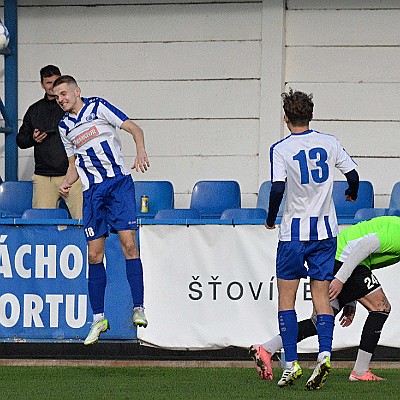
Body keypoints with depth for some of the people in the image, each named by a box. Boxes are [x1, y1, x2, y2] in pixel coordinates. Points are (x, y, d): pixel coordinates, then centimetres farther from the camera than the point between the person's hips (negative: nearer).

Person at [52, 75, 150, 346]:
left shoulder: (98, 107, 1)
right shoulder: (64, 126, 15)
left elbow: (133, 128, -2)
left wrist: (141, 151, -21)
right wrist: (67, 183, 4)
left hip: (118, 182, -4)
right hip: (92, 190, 5)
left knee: (129, 243, -14)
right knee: (94, 254, 1)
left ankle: (139, 308, -13)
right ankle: (99, 319, 7)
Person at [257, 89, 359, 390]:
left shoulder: (281, 149, -8)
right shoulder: (329, 143, 2)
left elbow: (278, 188, -18)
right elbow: (353, 174, 6)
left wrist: (270, 218, -1)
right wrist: (352, 194, 28)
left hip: (294, 232, -3)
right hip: (326, 230, 3)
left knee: (286, 298, 5)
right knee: (321, 297, 5)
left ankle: (291, 363, -2)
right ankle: (324, 354, -13)